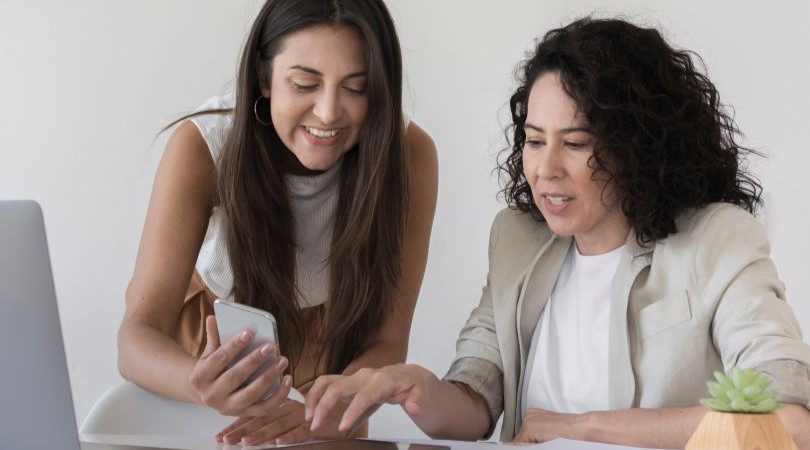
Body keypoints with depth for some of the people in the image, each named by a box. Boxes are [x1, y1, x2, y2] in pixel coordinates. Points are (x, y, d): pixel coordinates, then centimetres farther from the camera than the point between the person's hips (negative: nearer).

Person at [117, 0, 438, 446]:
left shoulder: (409, 153, -23)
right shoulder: (202, 145, -26)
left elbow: (386, 341, -21)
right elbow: (138, 336, -29)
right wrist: (203, 386, -51)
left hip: (331, 357, 1)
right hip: (210, 346, -1)